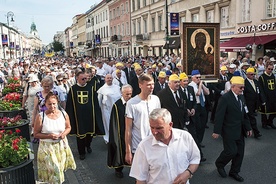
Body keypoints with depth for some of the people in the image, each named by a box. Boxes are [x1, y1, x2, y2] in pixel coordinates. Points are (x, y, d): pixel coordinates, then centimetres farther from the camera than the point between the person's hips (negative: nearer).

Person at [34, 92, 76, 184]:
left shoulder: (64, 114, -3)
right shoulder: (40, 117, -12)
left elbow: (68, 127, 12)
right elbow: (36, 134, -7)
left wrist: (64, 133, -10)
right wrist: (49, 136, -21)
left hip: (61, 146, 3)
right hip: (47, 147, -3)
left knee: (60, 168, 14)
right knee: (52, 170, -2)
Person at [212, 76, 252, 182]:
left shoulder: (240, 97, 9)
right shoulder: (225, 98, -17)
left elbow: (244, 114, 17)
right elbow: (219, 116, -18)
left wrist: (248, 128, 14)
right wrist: (217, 131, -19)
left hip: (240, 131, 8)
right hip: (229, 131, -8)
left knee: (240, 152, 11)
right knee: (232, 151, -9)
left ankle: (234, 172, 29)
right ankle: (219, 164, 20)